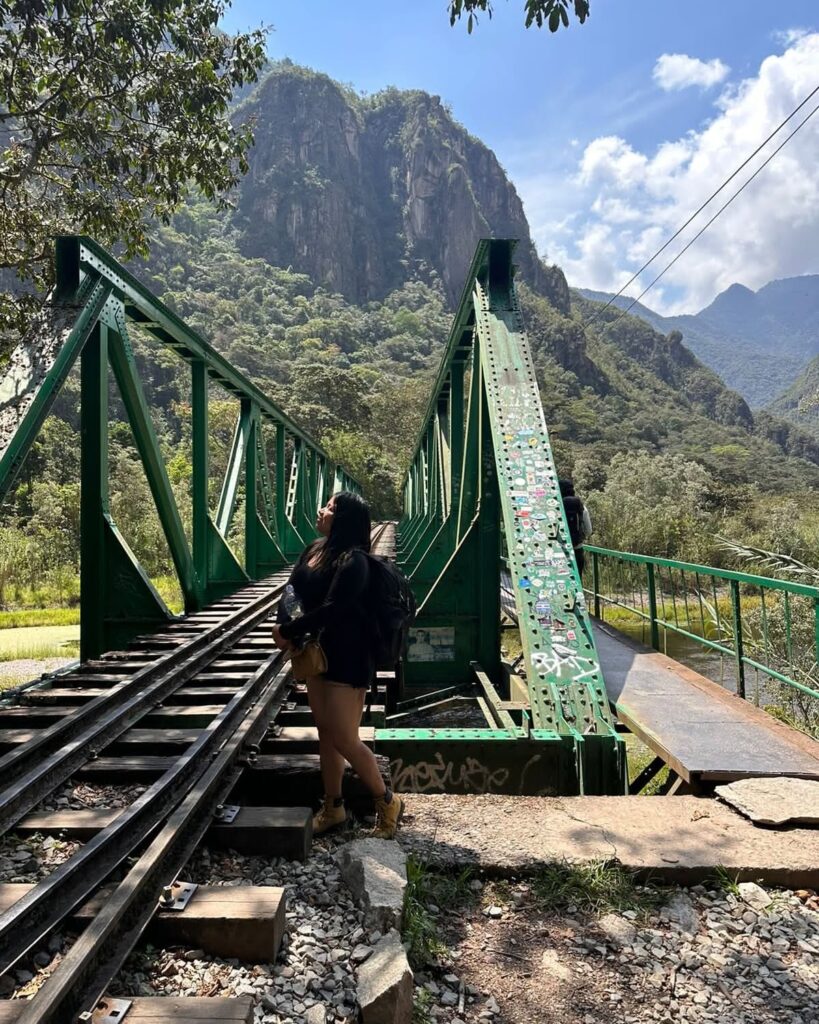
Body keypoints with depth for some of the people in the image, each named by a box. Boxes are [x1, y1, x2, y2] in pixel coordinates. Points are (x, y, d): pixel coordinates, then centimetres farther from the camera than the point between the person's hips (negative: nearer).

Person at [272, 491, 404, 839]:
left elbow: (331, 609, -26)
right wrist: (284, 628, -12)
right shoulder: (314, 549, 5)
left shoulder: (352, 561, -20)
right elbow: (293, 592, 6)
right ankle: (333, 806, 32)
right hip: (318, 651, 9)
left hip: (348, 656, -8)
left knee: (345, 740, -3)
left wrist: (289, 632, -16)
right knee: (326, 733, 16)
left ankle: (387, 802, 18)